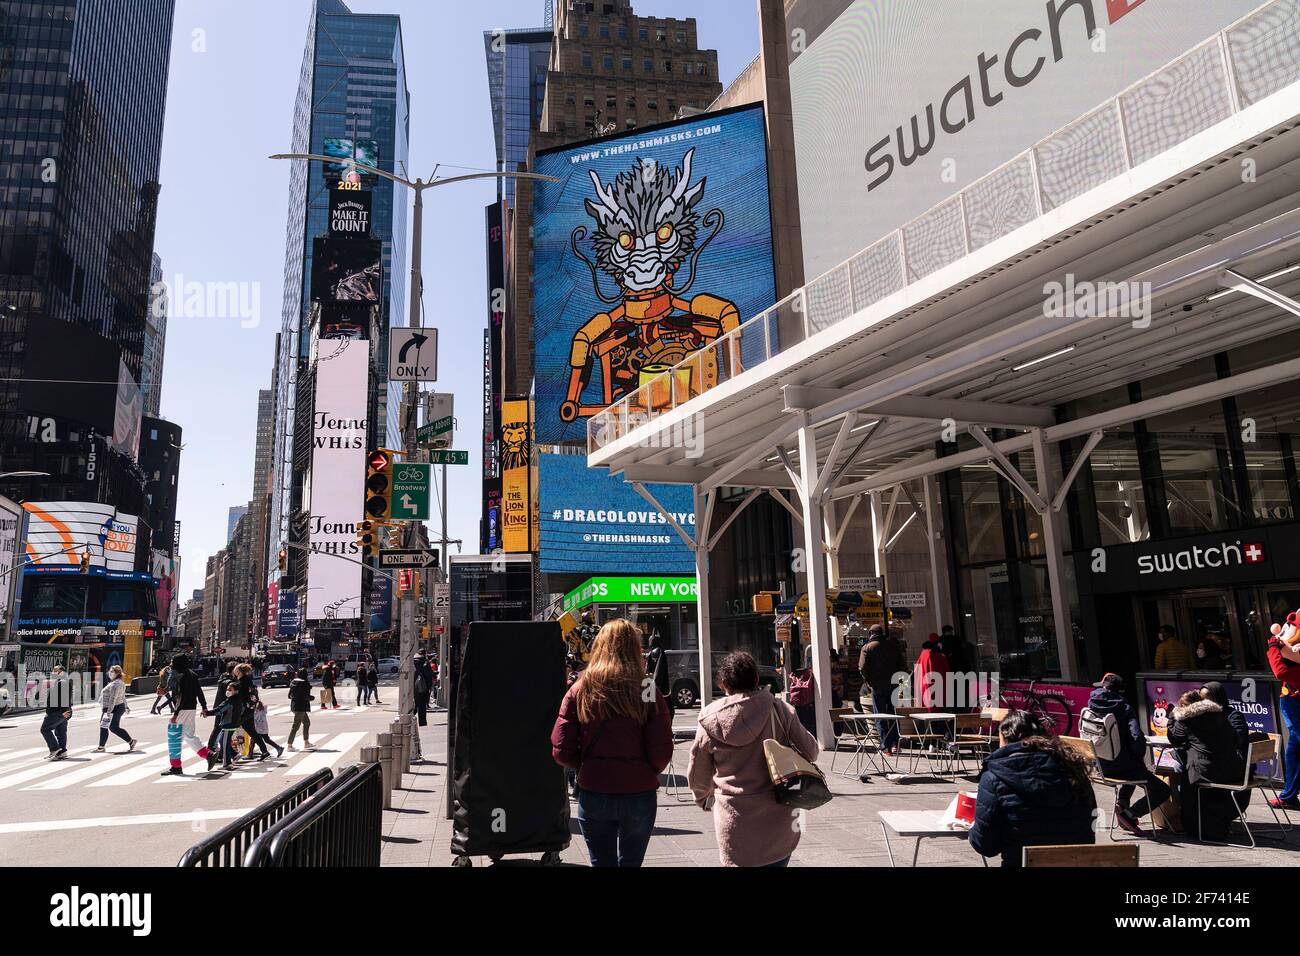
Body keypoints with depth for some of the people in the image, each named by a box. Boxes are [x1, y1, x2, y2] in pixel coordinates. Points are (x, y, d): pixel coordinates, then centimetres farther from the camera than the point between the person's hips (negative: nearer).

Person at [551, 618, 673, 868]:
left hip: (593, 795, 1)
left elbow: (561, 752, -7)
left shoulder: (579, 691, -5)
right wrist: (647, 772, 8)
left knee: (602, 862, 16)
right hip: (639, 794, 0)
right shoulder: (648, 692, -9)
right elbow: (662, 753, -12)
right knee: (630, 862, 18)